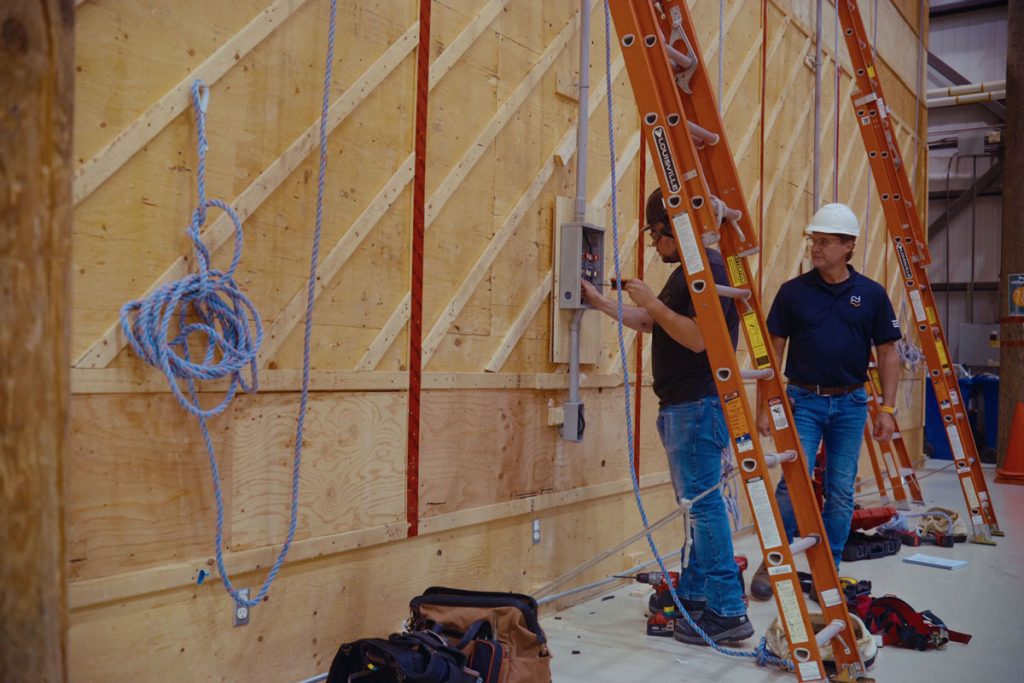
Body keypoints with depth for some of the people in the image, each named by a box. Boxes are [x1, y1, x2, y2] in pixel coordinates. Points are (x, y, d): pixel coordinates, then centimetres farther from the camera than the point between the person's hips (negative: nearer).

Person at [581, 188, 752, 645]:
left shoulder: (709, 269, -14)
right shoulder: (686, 271, 18)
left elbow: (697, 338, -23)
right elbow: (649, 324, 27)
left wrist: (653, 302, -16)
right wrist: (601, 302, 25)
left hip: (698, 405, -11)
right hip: (681, 405, 11)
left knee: (703, 504, -9)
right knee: (695, 505, 14)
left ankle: (727, 611, -3)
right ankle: (694, 597, 24)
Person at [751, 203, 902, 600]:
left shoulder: (871, 294, 1)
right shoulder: (793, 291, -1)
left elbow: (888, 354, 4)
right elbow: (773, 350, 1)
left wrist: (887, 408, -2)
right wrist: (764, 406, -4)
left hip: (850, 404, 1)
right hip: (803, 401, -1)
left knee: (841, 492, 7)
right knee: (793, 485, -7)